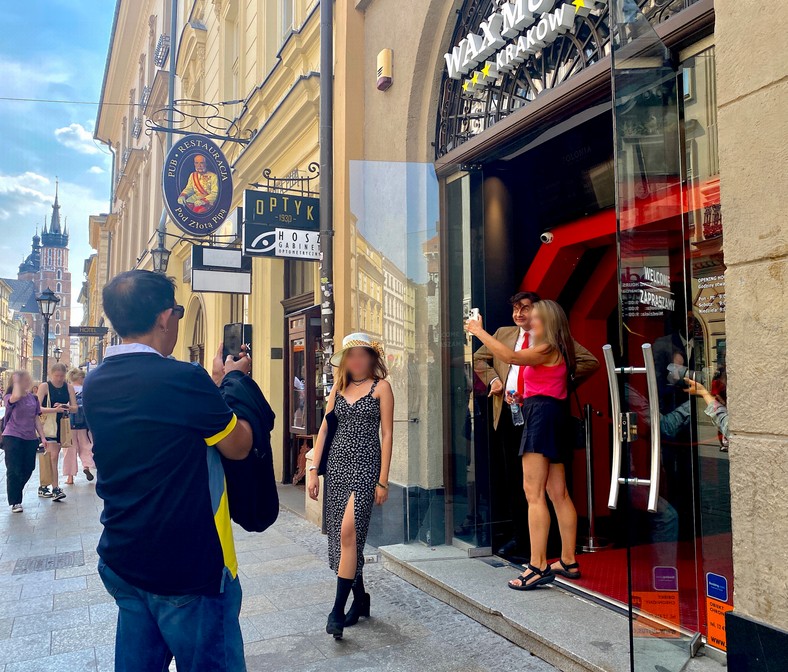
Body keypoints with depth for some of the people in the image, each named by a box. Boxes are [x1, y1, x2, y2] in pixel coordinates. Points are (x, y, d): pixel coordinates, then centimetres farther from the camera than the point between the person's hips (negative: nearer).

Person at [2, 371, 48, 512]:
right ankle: (15, 502, 9)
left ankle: (15, 494, 32)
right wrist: (16, 382, -22)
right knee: (14, 471, -1)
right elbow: (16, 396, -34)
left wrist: (42, 437, 9)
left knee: (27, 470, 9)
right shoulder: (9, 397, -7)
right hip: (12, 437, -5)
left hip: (30, 438, 5)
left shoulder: (33, 398, 9)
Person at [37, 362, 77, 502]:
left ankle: (43, 487, 24)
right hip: (49, 426, -4)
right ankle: (55, 489, -11)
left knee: (53, 456, 11)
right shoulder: (44, 386, -6)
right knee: (53, 456, -11)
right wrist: (55, 409, -28)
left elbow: (75, 407, 3)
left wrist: (66, 407, -19)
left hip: (62, 426, 4)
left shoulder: (69, 387, 4)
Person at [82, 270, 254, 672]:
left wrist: (214, 382, 12)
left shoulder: (95, 383, 1)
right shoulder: (183, 378, -23)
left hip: (121, 561, 8)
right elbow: (238, 447, -9)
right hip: (188, 569, -7)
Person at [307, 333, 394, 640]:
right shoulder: (338, 387, 12)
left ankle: (338, 609, -9)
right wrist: (314, 470, 6)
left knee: (348, 531, -16)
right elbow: (324, 429, 12)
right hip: (337, 464, 5)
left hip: (365, 464, -5)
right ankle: (360, 599, 24)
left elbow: (387, 434, -4)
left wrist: (383, 480, -8)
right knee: (343, 534, 8)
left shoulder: (380, 386, -1)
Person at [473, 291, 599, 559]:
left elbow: (590, 362, -3)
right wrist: (492, 379, 11)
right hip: (508, 413, 5)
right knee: (514, 477, 10)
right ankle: (520, 536, 21)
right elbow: (479, 358, 27)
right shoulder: (503, 334, 16)